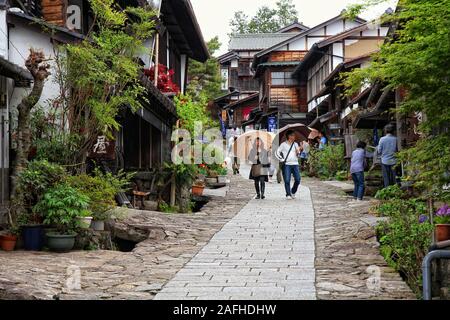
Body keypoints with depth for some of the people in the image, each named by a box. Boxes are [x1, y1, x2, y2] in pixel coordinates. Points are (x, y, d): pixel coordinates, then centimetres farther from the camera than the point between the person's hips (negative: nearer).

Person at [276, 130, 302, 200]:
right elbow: (277, 152, 4)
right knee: (287, 180, -7)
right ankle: (288, 194, 1)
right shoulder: (283, 145, 3)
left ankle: (293, 192, 18)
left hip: (295, 164, 4)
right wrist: (281, 159, -6)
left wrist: (298, 152, -4)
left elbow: (298, 155, 17)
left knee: (297, 180, -3)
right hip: (287, 164, -4)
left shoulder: (295, 144, 15)